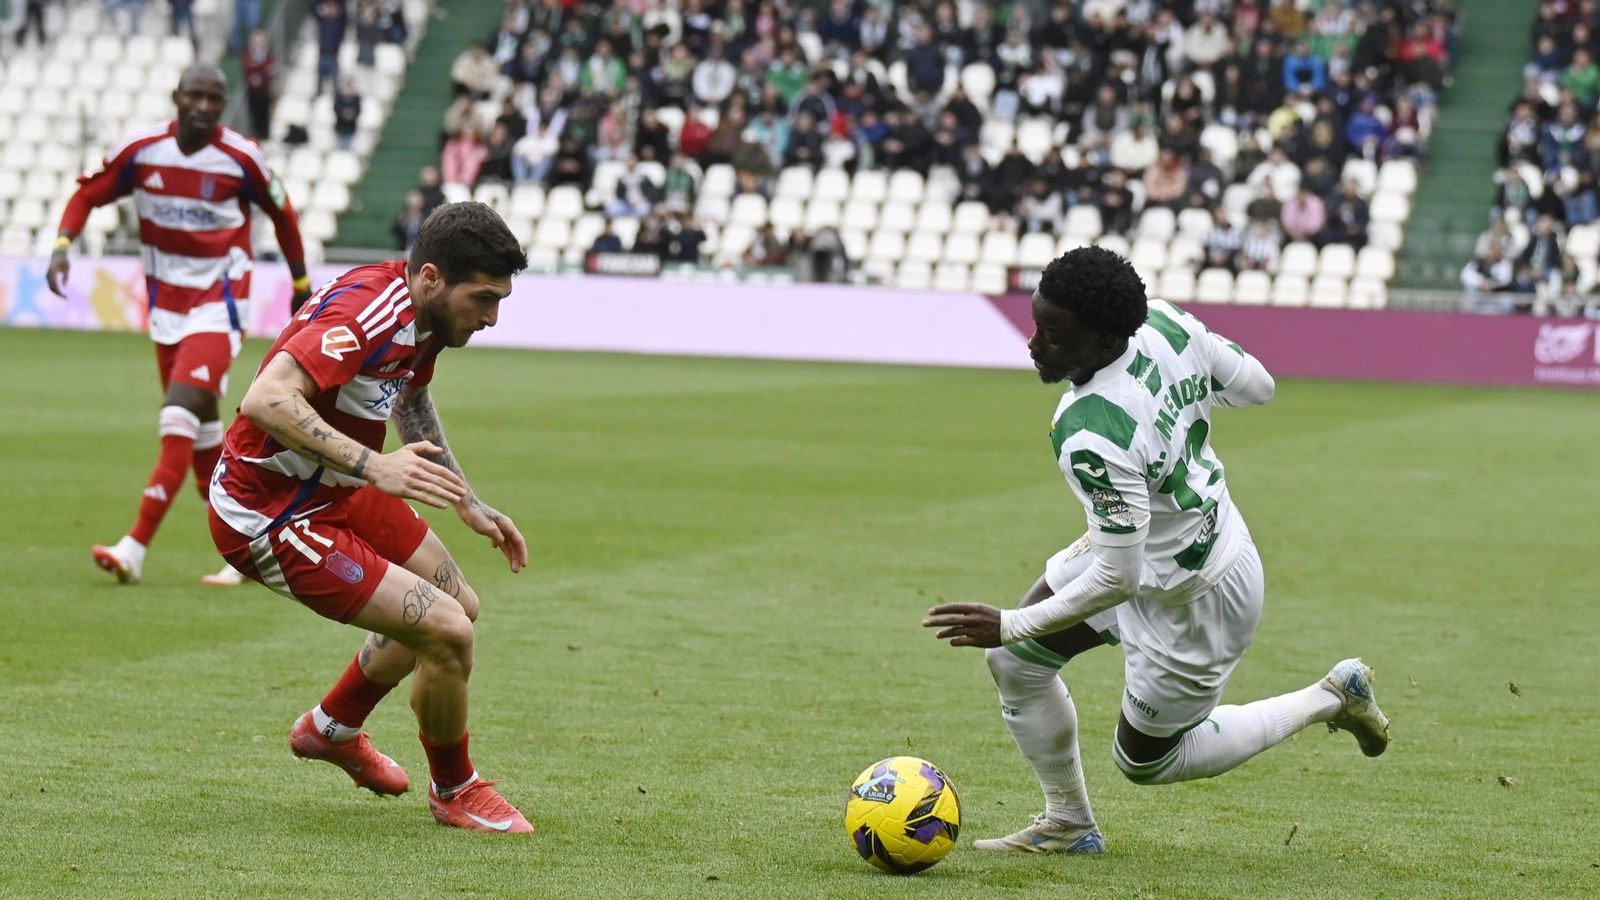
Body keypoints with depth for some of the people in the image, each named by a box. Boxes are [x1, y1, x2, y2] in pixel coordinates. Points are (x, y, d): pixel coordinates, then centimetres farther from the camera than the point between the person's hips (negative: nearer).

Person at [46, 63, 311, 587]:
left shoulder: (241, 159, -10)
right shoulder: (141, 150, -5)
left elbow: (282, 215, 6)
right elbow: (88, 194, 6)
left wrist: (301, 285, 15)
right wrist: (63, 243, -12)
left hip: (218, 303, -4)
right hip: (166, 302, 4)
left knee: (181, 417, -18)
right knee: (201, 431, 10)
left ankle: (135, 548, -22)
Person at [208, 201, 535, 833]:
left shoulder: (426, 314, 0)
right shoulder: (364, 312, -31)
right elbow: (266, 400, -43)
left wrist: (469, 505, 20)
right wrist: (374, 465, -46)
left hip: (335, 491, 10)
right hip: (268, 516, -10)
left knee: (458, 607, 23)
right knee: (447, 633, -15)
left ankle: (332, 729, 44)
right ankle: (455, 792, 11)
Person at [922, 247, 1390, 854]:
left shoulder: (1093, 439, -40)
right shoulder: (1163, 321, -18)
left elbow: (1117, 580, -32)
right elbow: (1257, 385, -1)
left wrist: (1010, 625, -23)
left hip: (1195, 600, -9)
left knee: (1145, 762, 16)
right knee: (1014, 662, 9)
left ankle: (1330, 700, 25)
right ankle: (1067, 825, 27)